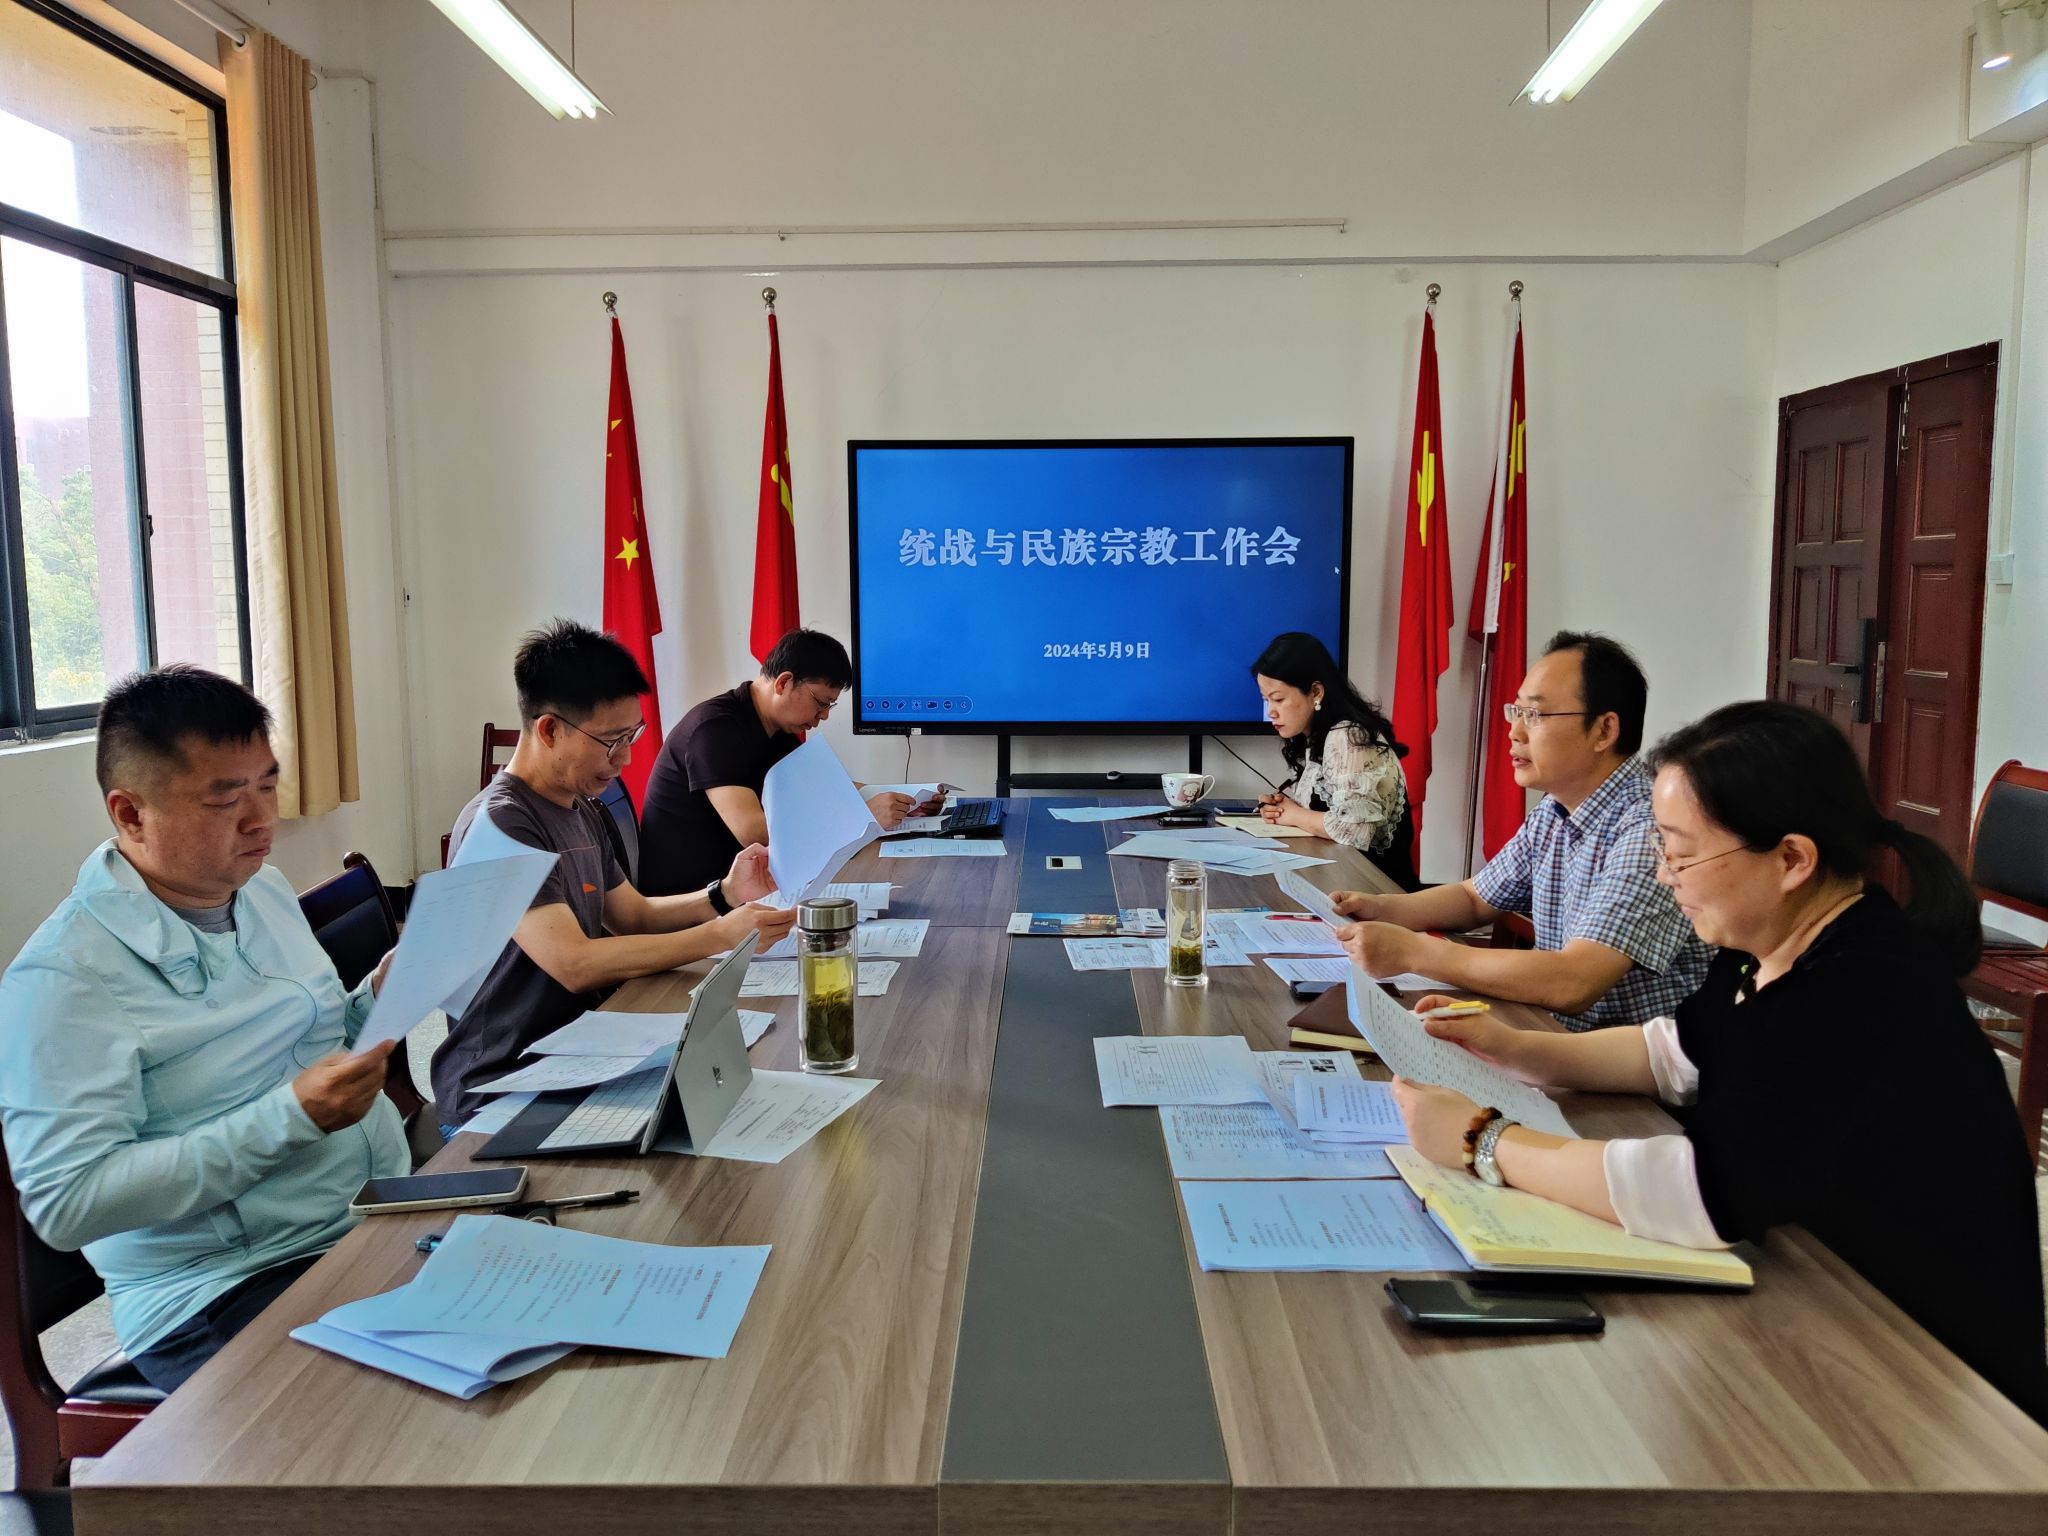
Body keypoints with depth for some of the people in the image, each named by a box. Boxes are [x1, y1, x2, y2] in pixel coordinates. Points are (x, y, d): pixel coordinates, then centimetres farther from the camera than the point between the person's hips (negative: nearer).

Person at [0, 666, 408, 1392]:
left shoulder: (265, 889, 10)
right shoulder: (64, 977, -13)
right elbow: (65, 1202, -17)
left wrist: (378, 1000, 0)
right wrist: (291, 1116, -23)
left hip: (390, 1215, 7)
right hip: (228, 1300, -7)